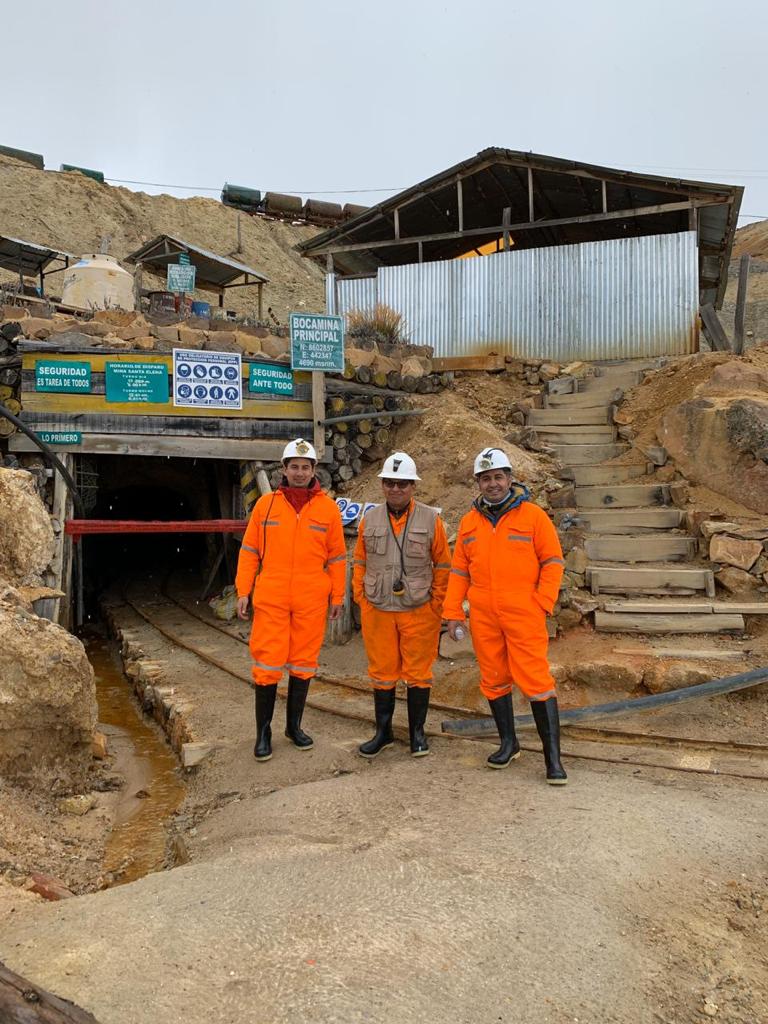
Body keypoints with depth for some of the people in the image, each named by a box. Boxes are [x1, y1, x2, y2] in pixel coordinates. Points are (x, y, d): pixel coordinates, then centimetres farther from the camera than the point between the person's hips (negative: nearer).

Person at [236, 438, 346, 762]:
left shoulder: (328, 508, 3)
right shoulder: (266, 504, 4)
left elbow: (337, 556, 7)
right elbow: (249, 551, 6)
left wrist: (337, 596, 6)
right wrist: (243, 591, 2)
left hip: (311, 601, 1)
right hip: (270, 600, -1)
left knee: (304, 662, 10)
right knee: (267, 662, 1)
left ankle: (294, 725, 27)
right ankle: (263, 731, 16)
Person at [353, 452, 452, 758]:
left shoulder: (430, 519, -2)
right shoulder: (370, 519, 5)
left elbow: (443, 565, 2)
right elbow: (360, 563, 11)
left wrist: (437, 604, -3)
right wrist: (361, 598, 3)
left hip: (419, 610, -2)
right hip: (377, 610, 2)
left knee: (417, 673, 8)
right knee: (382, 672, 11)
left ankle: (417, 732, 24)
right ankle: (383, 731, 26)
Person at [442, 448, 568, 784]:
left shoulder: (532, 515, -3)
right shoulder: (469, 522, 9)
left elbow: (553, 561, -1)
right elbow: (459, 570, 13)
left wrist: (542, 603, -9)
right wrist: (453, 611, 7)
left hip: (524, 616, -4)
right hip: (483, 617, 5)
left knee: (535, 680, -5)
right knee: (494, 680, 12)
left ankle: (552, 756, 5)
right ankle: (508, 743, 29)